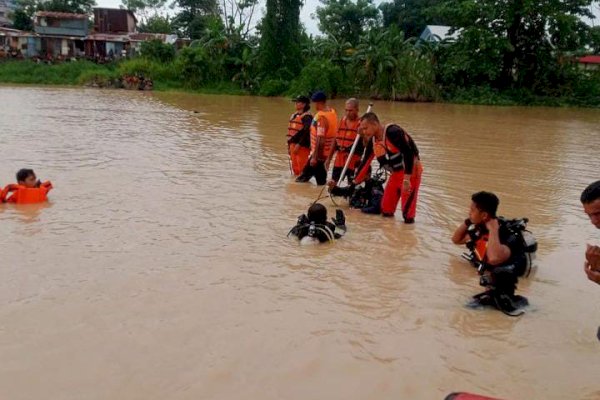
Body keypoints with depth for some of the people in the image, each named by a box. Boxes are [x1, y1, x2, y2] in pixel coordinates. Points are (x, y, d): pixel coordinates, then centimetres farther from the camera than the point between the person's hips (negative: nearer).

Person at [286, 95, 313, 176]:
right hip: (293, 144, 9)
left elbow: (306, 133, -19)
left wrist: (299, 145, -23)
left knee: (302, 167, -6)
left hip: (302, 146, -9)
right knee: (295, 167, 16)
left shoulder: (307, 117, -12)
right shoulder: (294, 115, 15)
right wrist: (289, 145, 18)